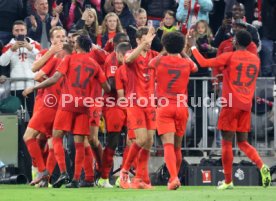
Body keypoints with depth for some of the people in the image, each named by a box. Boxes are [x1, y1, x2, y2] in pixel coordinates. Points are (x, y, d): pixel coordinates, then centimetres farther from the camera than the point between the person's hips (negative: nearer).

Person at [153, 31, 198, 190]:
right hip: (182, 108, 3)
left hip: (164, 107, -2)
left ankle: (174, 177, -30)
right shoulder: (187, 63, 5)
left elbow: (150, 63, 20)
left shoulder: (160, 61, -2)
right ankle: (174, 178, 25)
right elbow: (196, 68, 29)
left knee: (168, 145, -13)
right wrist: (182, 54, 37)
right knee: (177, 146, 15)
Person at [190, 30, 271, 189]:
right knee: (243, 142, 12)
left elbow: (204, 63, -2)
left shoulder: (230, 57, -5)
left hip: (231, 104, -5)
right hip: (247, 105, 5)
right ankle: (262, 166, -14)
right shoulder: (256, 59, 11)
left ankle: (228, 181, 1)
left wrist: (194, 49, 14)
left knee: (227, 142, 1)